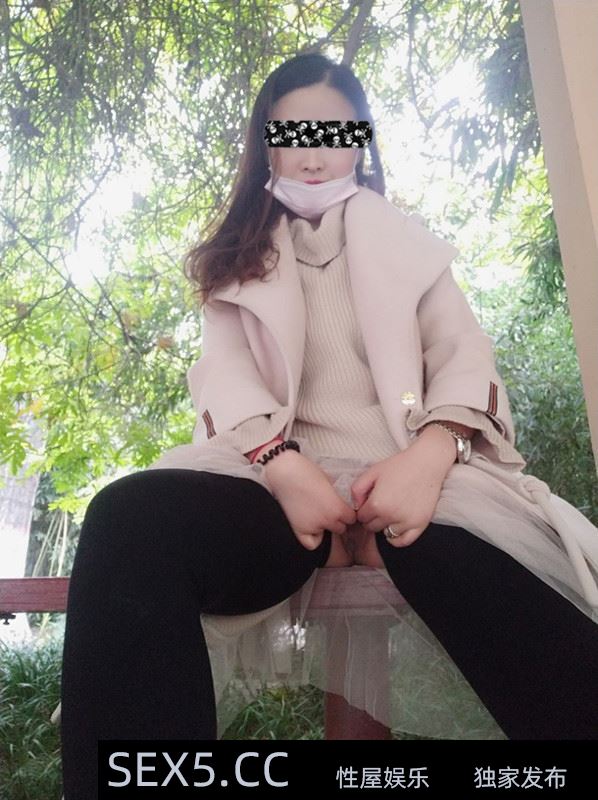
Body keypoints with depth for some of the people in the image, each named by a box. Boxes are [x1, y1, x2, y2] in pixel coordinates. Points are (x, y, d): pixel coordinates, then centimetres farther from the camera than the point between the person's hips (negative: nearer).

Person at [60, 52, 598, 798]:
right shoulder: (239, 258, 24)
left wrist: (432, 453, -15)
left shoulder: (407, 242, 25)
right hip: (280, 478, 1)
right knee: (128, 521, -31)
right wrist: (284, 463, -17)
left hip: (407, 474, 0)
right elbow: (223, 371, 6)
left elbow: (465, 354, 10)